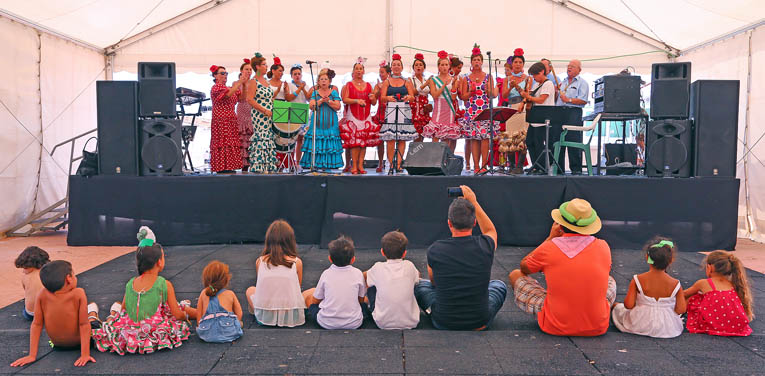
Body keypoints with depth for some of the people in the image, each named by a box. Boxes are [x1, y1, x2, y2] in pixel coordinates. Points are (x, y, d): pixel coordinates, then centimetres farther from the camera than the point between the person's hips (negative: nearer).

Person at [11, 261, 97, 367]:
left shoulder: (42, 295, -20)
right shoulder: (79, 294, -28)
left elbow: (36, 324, -14)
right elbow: (84, 324, -26)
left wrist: (32, 355, -8)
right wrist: (85, 354, -22)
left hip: (58, 345, 3)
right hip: (79, 342, -3)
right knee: (93, 306, 20)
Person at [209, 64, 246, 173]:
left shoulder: (230, 88, 22)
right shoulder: (216, 87, -4)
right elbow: (228, 94, -23)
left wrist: (243, 84, 4)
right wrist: (239, 83, -23)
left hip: (231, 121, 8)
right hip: (221, 120, -8)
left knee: (231, 144, 5)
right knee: (223, 144, -12)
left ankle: (229, 168, 6)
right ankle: (223, 169, -13)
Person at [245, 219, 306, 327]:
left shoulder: (259, 261, -2)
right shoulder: (297, 262, -7)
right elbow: (297, 288, 5)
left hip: (266, 317, 2)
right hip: (292, 318, -2)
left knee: (250, 290, 31)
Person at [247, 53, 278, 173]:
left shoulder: (266, 81, 18)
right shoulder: (253, 82, -8)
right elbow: (250, 100, -16)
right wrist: (264, 111, -19)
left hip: (269, 116, 8)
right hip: (259, 116, -8)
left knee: (269, 139, 7)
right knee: (261, 138, -9)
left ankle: (268, 166, 11)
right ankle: (259, 167, -5)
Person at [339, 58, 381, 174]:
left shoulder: (368, 85, 16)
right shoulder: (348, 85, 9)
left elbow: (374, 103, 17)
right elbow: (344, 100, -4)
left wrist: (372, 98, -6)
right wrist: (357, 100, -18)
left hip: (366, 117, 3)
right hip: (352, 117, -3)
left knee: (364, 142, -4)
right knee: (354, 141, -10)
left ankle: (360, 165, 0)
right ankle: (354, 166, -6)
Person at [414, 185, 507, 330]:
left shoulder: (435, 250, -15)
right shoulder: (485, 246, -15)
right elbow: (490, 231, 13)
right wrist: (474, 202, 9)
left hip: (443, 323, 0)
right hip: (480, 324, 1)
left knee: (420, 284, 26)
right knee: (499, 285, 30)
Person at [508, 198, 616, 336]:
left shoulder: (549, 248, -13)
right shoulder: (603, 246, -6)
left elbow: (524, 268, 9)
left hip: (555, 327, -3)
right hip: (597, 328, 3)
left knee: (515, 275, 16)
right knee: (610, 280, 32)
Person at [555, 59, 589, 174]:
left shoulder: (582, 83, 5)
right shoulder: (562, 82, 24)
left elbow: (583, 100, -8)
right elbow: (556, 99, 26)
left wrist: (568, 100, -15)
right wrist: (555, 92, 6)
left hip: (574, 113, -6)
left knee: (574, 142, -7)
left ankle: (576, 169, -3)